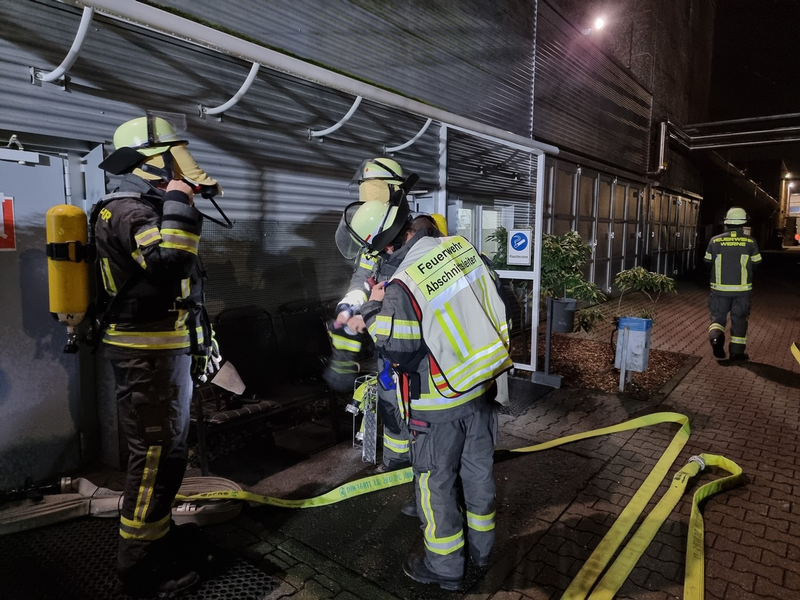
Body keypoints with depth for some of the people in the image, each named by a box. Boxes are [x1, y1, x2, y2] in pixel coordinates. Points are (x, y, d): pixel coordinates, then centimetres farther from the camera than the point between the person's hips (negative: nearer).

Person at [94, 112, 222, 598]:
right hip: (147, 354, -10)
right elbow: (169, 260, -36)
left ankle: (158, 534, 36)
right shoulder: (128, 210, -14)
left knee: (169, 447, 19)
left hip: (169, 348, 10)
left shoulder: (153, 208, 18)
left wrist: (203, 337, 25)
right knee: (156, 452, -3)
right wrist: (180, 197, -24)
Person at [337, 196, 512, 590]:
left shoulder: (401, 285, -26)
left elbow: (399, 353, -19)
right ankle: (481, 547, 42)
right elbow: (493, 303, 7)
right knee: (478, 470, 22)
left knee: (437, 483, 13)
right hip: (483, 385, 7)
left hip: (440, 403, -6)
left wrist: (374, 310, -8)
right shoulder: (462, 246, -6)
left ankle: (444, 567, 31)